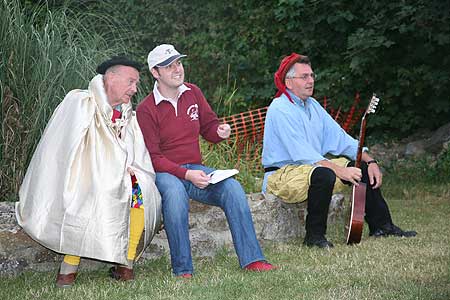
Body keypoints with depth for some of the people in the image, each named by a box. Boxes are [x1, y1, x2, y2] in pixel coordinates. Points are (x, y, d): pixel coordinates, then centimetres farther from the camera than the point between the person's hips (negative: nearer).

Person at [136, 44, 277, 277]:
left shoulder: (193, 93, 10)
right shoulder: (145, 110, -8)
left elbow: (209, 126, 19)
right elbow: (152, 157, -12)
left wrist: (220, 132, -8)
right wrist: (186, 175, -24)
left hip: (195, 169, 5)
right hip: (164, 172, -5)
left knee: (232, 187, -21)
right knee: (175, 192, -38)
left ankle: (251, 259, -19)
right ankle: (182, 270, -32)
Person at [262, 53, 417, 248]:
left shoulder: (312, 106, 13)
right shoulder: (280, 109, -16)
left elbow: (340, 137, 11)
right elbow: (301, 153, -25)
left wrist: (369, 160, -3)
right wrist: (339, 170, -31)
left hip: (311, 165, 9)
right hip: (281, 175, -9)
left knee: (364, 169, 4)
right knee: (324, 175, -37)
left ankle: (381, 226, 13)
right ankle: (314, 237, -25)